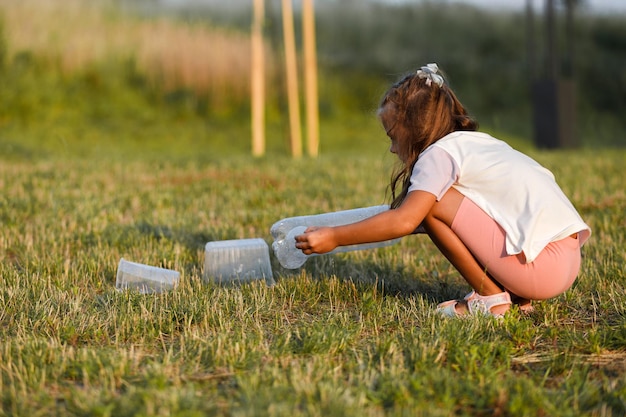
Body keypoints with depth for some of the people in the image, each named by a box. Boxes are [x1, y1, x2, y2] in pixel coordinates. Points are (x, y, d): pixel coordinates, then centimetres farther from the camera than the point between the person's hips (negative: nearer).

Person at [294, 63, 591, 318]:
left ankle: (491, 297, -2)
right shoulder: (478, 143, 21)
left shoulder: (440, 153, -6)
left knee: (432, 203, -7)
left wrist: (334, 238, -10)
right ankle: (516, 295, 11)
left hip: (543, 267, -9)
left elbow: (404, 221, -17)